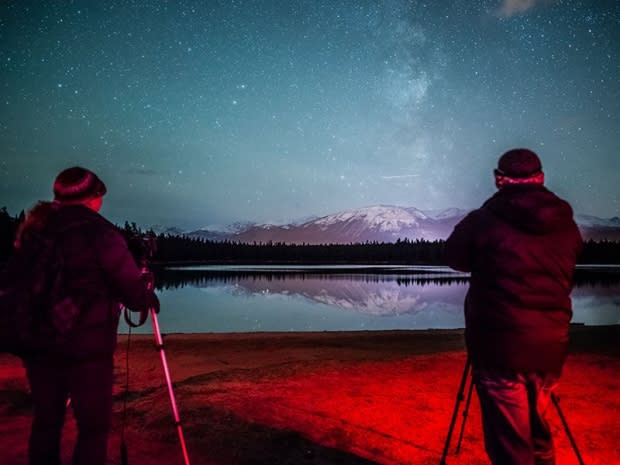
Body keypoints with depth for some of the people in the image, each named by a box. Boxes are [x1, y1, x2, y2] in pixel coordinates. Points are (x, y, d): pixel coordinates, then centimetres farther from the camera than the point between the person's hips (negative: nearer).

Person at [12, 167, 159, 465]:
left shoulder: (32, 230, 7)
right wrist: (149, 299, 9)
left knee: (46, 420, 17)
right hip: (86, 346, -6)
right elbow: (132, 290, -13)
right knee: (94, 425, 4)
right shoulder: (99, 233, -12)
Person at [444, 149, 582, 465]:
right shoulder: (567, 225, 1)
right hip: (551, 346, 5)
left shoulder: (482, 221, -11)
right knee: (537, 429, 24)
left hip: (500, 347, -5)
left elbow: (455, 259, 7)